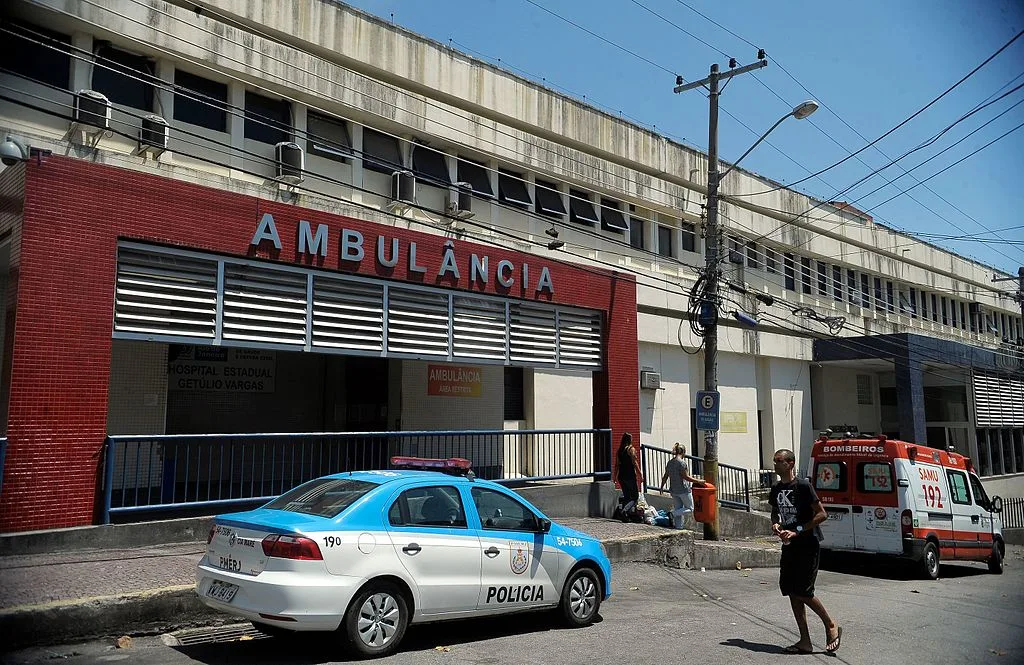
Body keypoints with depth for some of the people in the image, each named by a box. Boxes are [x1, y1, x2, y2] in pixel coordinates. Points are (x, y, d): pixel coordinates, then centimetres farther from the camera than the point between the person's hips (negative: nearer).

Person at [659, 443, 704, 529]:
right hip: (684, 489, -7)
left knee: (678, 509, 14)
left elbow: (665, 476, 13)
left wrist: (662, 486, 25)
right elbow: (686, 477, -18)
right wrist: (698, 481, -11)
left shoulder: (670, 463, 7)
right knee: (690, 508, 6)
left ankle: (678, 526, 10)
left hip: (673, 490, 7)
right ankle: (673, 514, -11)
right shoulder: (682, 463, -16)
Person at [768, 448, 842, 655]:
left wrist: (797, 531, -17)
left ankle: (831, 626, 14)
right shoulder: (776, 489, 9)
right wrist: (775, 525, 1)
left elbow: (822, 515, -14)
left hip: (807, 546, -7)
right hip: (789, 546, 7)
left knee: (802, 592, -9)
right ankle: (805, 641, 13)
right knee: (792, 592, 5)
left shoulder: (803, 486, -13)